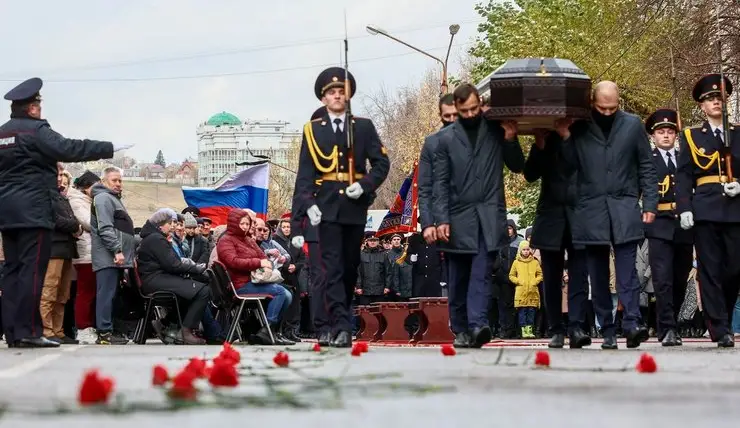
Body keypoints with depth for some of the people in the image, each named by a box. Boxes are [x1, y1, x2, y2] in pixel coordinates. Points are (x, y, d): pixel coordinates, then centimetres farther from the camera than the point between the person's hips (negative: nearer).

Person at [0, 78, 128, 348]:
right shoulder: (36, 130, -9)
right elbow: (69, 149, -20)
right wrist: (108, 149, -17)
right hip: (32, 210, -8)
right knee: (32, 270, -9)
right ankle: (27, 332, -14)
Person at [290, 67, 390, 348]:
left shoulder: (364, 127, 10)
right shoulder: (313, 130, 7)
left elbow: (381, 163, 6)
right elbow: (304, 174, 2)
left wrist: (365, 185, -11)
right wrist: (307, 205, -11)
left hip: (355, 207, 2)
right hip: (327, 207, -2)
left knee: (350, 268, 7)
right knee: (331, 268, -12)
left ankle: (331, 325, 16)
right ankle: (342, 326, -16)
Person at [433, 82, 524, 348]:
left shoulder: (496, 130, 7)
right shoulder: (446, 138, 6)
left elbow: (517, 167, 11)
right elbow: (441, 182, 4)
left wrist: (510, 139, -6)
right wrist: (441, 219, -4)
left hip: (489, 216, -1)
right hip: (458, 217, 1)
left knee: (481, 273, -13)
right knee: (458, 279, 6)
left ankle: (477, 325, -24)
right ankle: (460, 330, 16)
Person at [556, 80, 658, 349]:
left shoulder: (632, 125, 7)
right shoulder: (579, 128, 7)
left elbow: (646, 167, 8)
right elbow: (571, 165, 4)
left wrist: (650, 204, 1)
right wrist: (565, 138, -9)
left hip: (624, 209, -1)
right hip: (591, 212, 1)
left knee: (627, 271, -11)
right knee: (598, 275, 2)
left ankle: (632, 324, -16)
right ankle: (608, 331, 5)